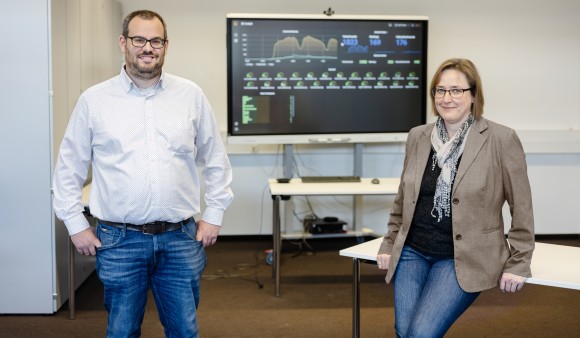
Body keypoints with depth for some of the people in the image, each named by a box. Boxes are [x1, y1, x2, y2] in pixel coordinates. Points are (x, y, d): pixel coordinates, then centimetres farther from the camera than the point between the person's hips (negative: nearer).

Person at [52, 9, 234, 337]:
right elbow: (69, 167, 7)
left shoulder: (191, 95, 3)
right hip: (119, 240, 0)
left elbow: (216, 160, 10)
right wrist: (76, 224, 4)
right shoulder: (94, 100, 0)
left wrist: (214, 215, 7)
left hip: (181, 238, 1)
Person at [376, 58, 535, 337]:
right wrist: (389, 244, 14)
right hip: (412, 251, 5)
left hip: (464, 258, -4)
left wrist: (518, 262, -5)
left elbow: (521, 208, -4)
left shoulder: (501, 140, -9)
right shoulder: (417, 137, 6)